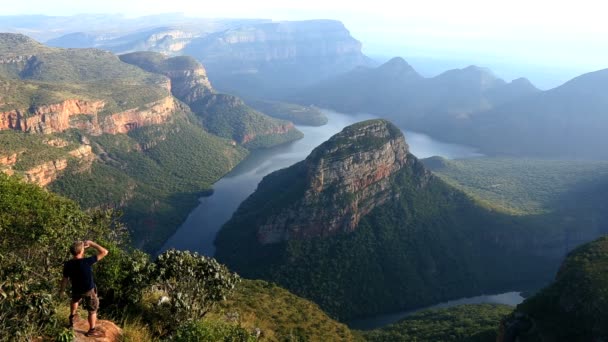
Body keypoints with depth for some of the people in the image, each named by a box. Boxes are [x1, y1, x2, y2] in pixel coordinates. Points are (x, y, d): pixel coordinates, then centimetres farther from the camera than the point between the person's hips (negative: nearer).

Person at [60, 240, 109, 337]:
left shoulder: (68, 264, -18)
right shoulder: (87, 262, -32)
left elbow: (65, 279, -6)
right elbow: (104, 252, -30)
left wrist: (62, 290, 13)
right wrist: (91, 244, -20)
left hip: (76, 289, 5)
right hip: (89, 290, -4)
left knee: (74, 300, 39)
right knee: (92, 310, 15)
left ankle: (72, 318, 58)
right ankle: (92, 330, 28)